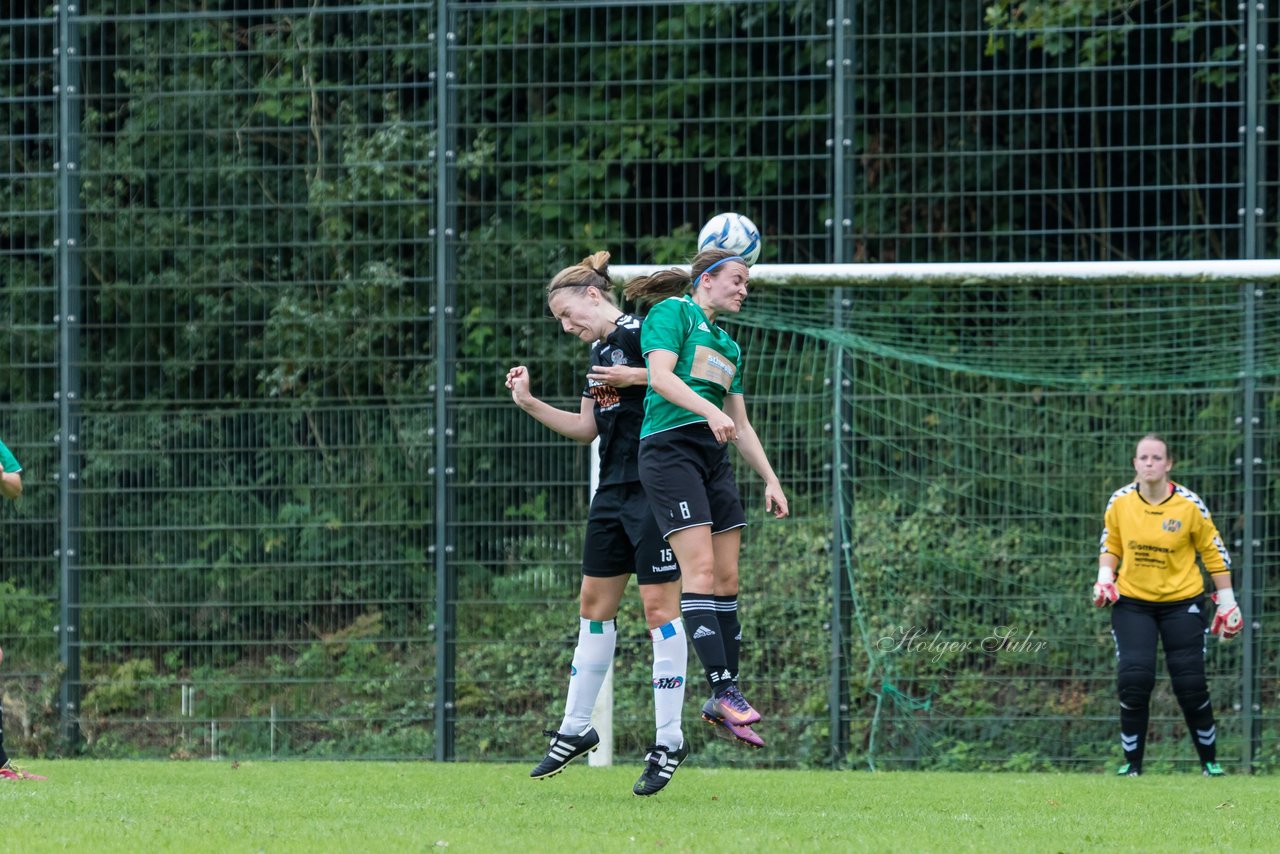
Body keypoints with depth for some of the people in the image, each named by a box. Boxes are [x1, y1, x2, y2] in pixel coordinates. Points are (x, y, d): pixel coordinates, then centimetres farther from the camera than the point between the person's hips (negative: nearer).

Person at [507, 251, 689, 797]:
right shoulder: (597, 352, 17)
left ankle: (669, 741, -5)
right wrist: (530, 404, 15)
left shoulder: (640, 333, -10)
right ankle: (575, 730, 21)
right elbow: (586, 428, 23)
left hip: (654, 490, -9)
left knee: (659, 606, -8)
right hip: (613, 493, 9)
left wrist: (636, 378, -22)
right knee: (595, 604, 12)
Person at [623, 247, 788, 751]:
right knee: (700, 569, -16)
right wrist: (710, 411, -27)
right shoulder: (673, 312, 1)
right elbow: (660, 376, -15)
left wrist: (771, 480, 19)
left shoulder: (728, 345, 25)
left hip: (714, 457, 8)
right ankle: (725, 690, -22)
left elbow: (741, 426, 27)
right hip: (670, 448, -8)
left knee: (727, 578, 2)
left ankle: (720, 706, 5)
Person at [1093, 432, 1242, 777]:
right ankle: (1132, 763, 0)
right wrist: (1105, 578, -7)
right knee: (1134, 680, -14)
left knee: (1191, 686, -3)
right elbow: (1110, 545, 11)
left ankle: (1209, 760, 16)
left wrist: (1227, 603, -1)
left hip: (1182, 603, -1)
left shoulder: (1189, 505, -12)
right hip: (1132, 603, 1)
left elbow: (1214, 552, -2)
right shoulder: (1120, 502, -5)